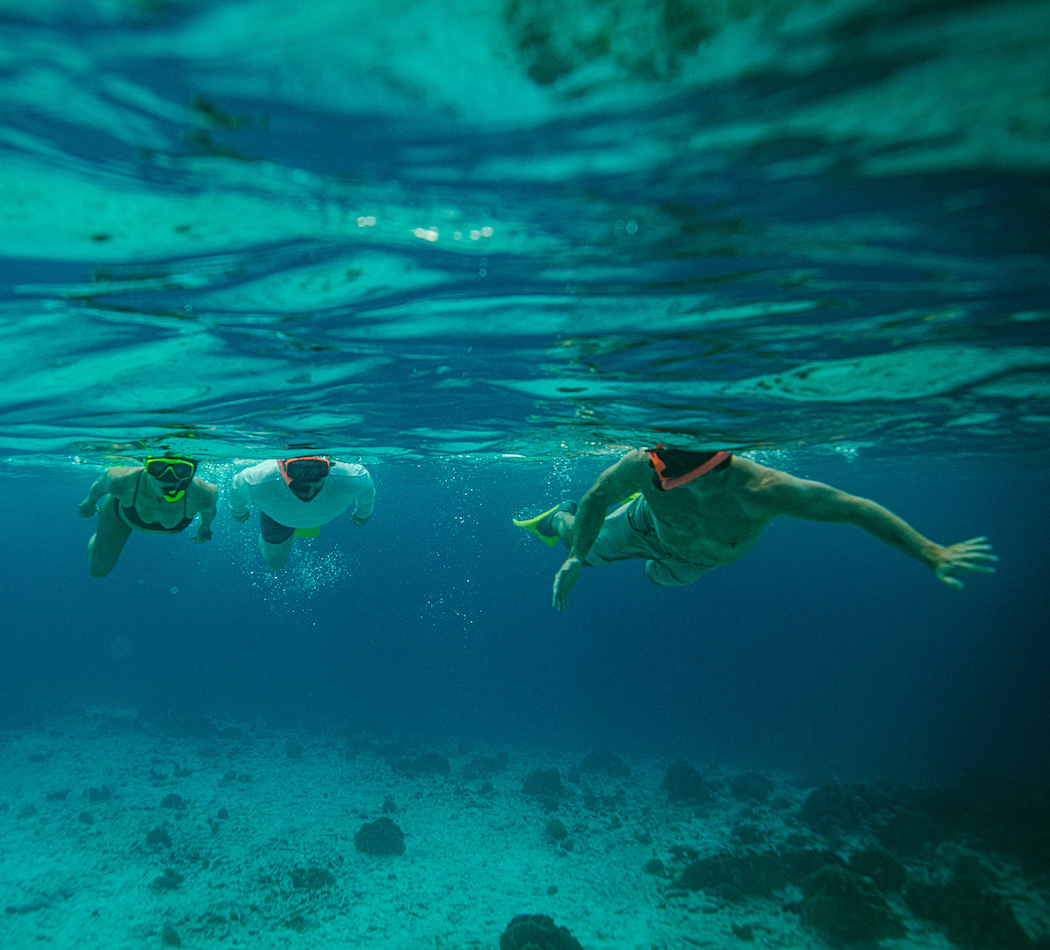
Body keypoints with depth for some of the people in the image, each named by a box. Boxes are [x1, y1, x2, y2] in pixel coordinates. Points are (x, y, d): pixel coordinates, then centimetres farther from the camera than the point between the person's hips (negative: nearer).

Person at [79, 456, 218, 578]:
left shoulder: (200, 495, -46)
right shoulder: (122, 482, -46)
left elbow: (213, 493, -20)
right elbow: (101, 482, -20)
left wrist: (205, 527, 0)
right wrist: (90, 502, 2)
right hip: (122, 511, -1)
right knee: (99, 571, 18)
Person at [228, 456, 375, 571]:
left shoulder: (349, 479, -47)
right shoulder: (258, 482, -47)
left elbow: (366, 486, -21)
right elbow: (238, 487, -20)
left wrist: (363, 512, 1)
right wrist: (238, 510, 2)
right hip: (278, 514, -1)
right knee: (274, 563, 23)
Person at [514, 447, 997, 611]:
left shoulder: (761, 490, -52)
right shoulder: (642, 467, -47)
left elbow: (856, 508, -44)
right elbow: (595, 498, -26)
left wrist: (933, 555, -45)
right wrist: (575, 559, -25)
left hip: (693, 562, 1)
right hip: (647, 527, -1)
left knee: (661, 577, 35)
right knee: (585, 546, 22)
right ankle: (557, 519, 56)